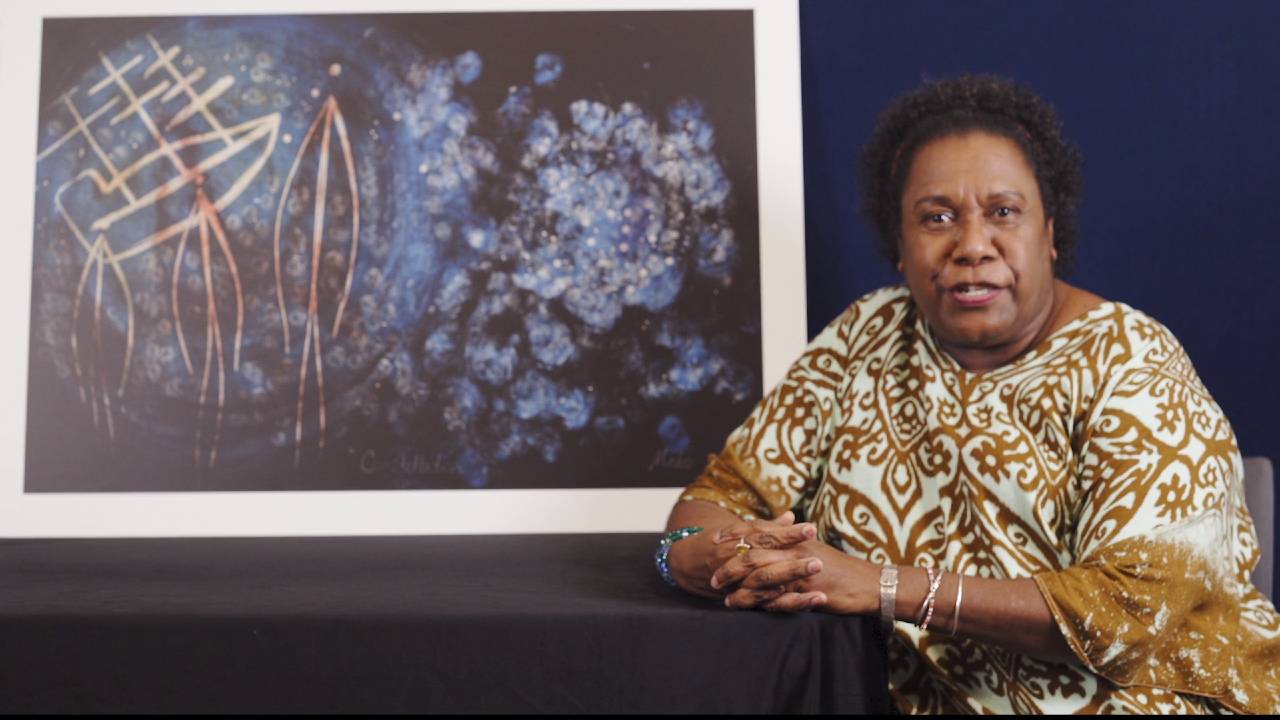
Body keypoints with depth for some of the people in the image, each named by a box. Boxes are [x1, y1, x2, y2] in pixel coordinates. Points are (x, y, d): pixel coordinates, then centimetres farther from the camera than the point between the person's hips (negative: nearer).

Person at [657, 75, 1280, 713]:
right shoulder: (869, 336, 0)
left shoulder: (1131, 366, -11)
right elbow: (732, 483, 0)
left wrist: (885, 588, -28)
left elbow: (1139, 606, -20)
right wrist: (691, 551, -23)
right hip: (915, 692, 2)